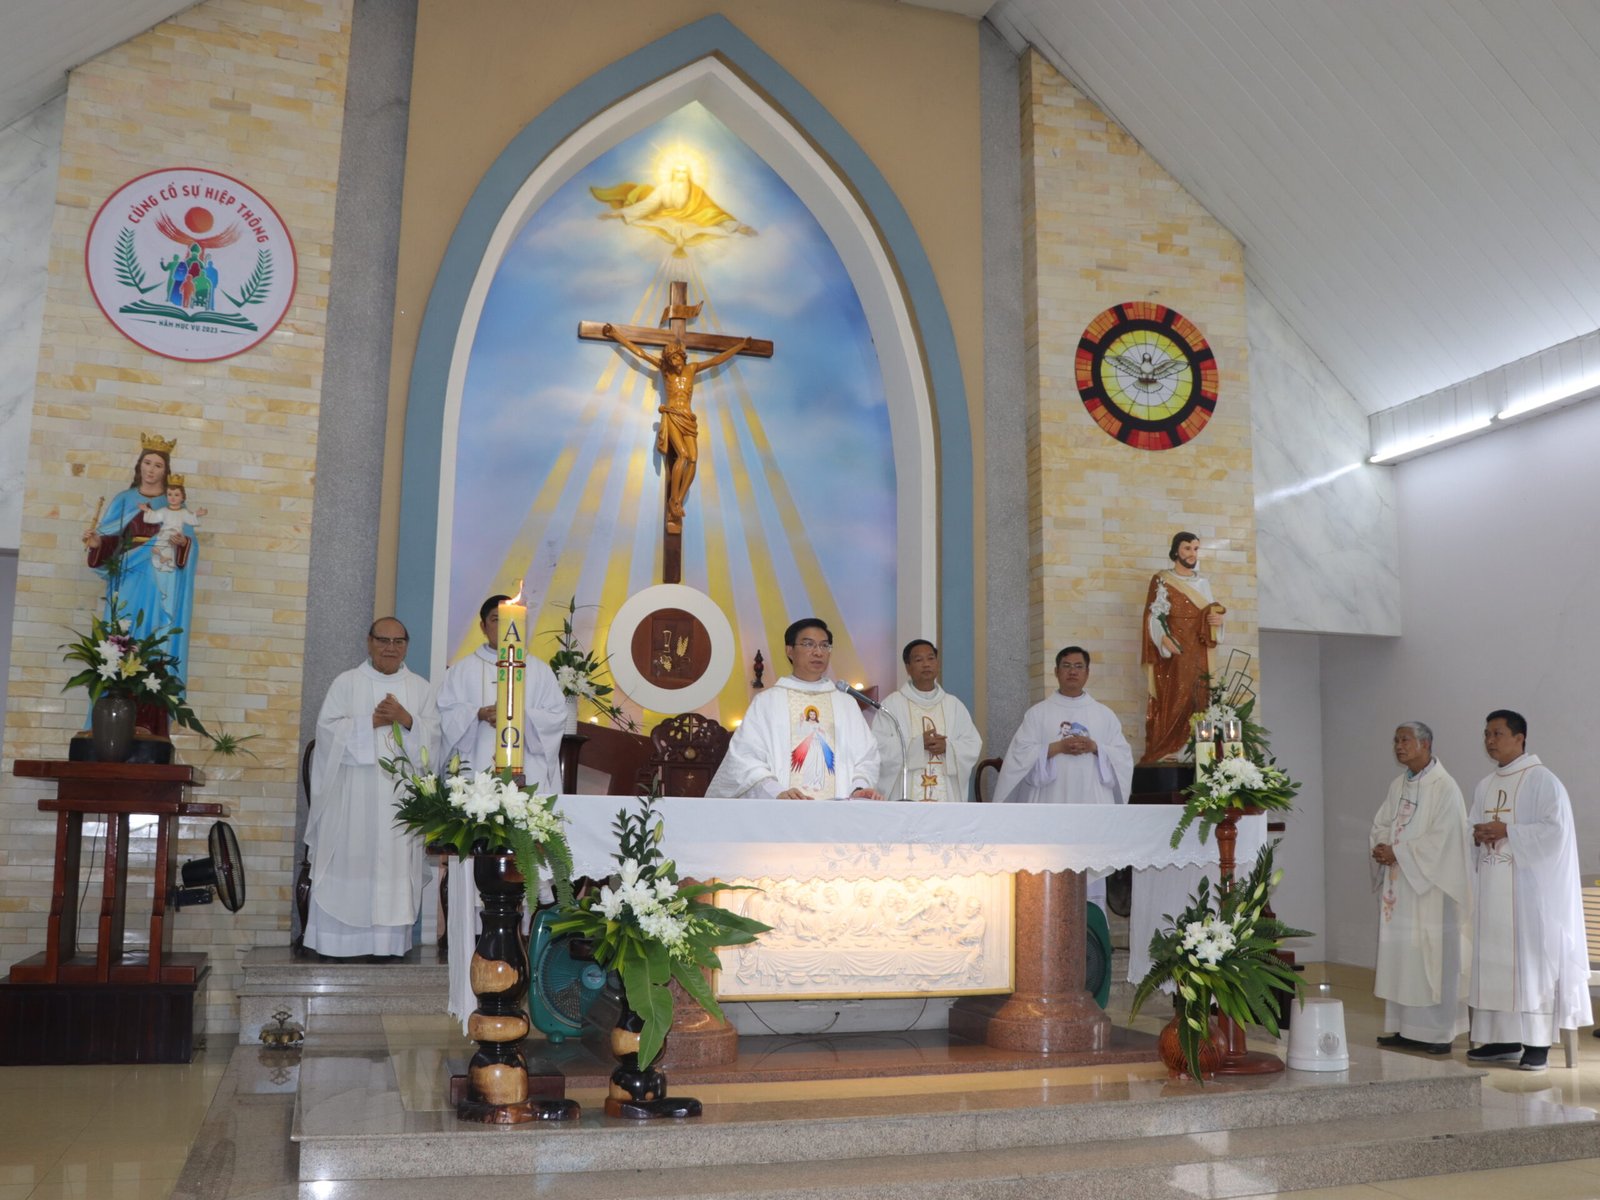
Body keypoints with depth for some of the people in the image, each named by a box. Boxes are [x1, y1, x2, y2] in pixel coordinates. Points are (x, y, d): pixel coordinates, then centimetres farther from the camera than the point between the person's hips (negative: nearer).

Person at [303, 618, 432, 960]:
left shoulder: (420, 688, 12)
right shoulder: (346, 683, 7)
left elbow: (433, 737, 4)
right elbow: (327, 729, -2)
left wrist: (406, 720, -13)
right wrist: (371, 721, -11)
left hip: (401, 793, 1)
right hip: (353, 792, -1)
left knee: (395, 862, -2)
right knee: (348, 864, -3)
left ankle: (389, 940, 1)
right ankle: (339, 940, 2)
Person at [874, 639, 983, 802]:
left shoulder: (954, 705, 13)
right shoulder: (891, 705, 3)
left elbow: (974, 746, 9)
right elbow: (879, 749, -6)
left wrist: (948, 747, -10)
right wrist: (918, 744, -15)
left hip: (946, 797, 3)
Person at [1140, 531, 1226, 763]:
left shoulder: (1203, 582, 17)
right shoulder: (1161, 581, 1)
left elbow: (1210, 613, 21)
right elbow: (1154, 618, -6)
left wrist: (1217, 620, -3)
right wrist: (1168, 643, -20)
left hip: (1199, 656, 5)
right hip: (1173, 656, -5)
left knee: (1199, 702, 0)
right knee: (1171, 705, -11)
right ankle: (1165, 755, -11)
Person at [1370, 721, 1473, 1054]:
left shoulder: (1444, 787, -10)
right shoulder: (1398, 785, 14)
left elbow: (1441, 838, -16)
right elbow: (1381, 824, 15)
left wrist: (1397, 854, -15)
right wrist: (1381, 847, -6)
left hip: (1430, 885, -7)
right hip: (1398, 884, 7)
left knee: (1431, 955, -4)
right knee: (1400, 955, 7)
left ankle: (1438, 1033, 2)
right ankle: (1407, 1029, 13)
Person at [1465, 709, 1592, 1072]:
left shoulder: (1542, 780, -6)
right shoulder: (1484, 786, 15)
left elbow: (1556, 830, -14)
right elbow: (1475, 830, 19)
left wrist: (1507, 832, -17)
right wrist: (1479, 836, -4)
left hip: (1530, 889, -7)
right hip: (1493, 889, 7)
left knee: (1532, 957, -5)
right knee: (1495, 960, 5)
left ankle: (1539, 1043, 0)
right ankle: (1506, 1039, 11)